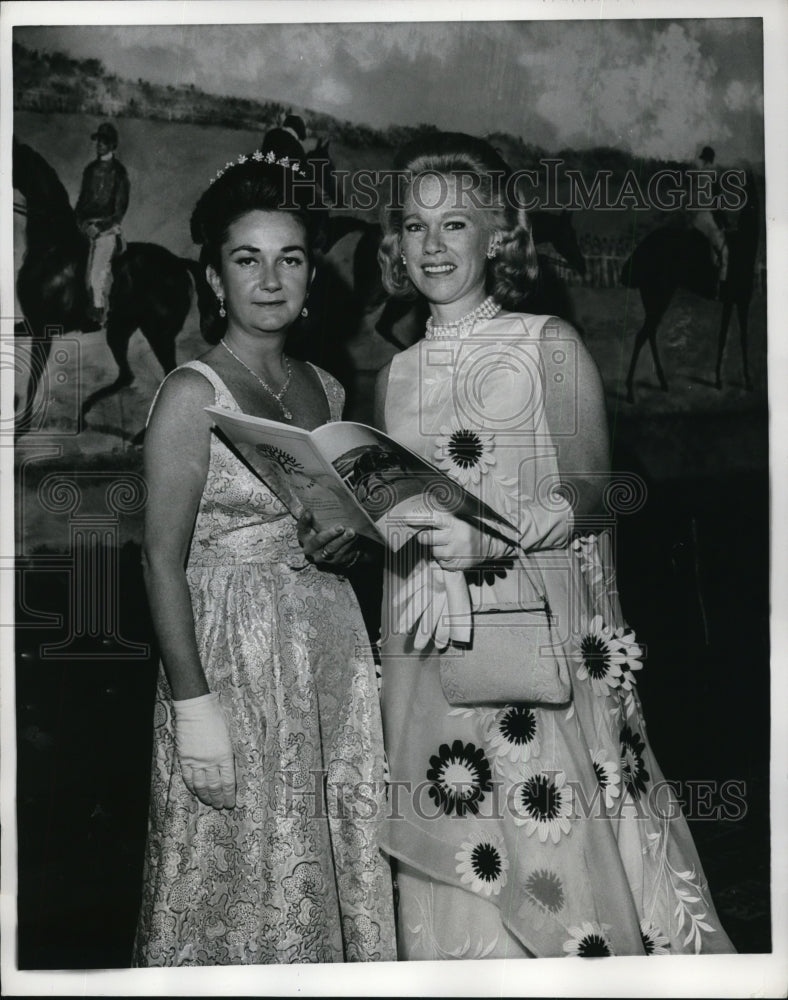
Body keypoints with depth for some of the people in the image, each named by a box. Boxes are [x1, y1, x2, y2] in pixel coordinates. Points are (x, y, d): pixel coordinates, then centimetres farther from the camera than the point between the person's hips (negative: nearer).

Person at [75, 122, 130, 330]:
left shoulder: (119, 172, -1)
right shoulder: (90, 169, 16)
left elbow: (120, 208, -5)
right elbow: (82, 199, 18)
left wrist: (100, 227, -12)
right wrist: (82, 221, 0)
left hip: (107, 228, -5)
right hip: (88, 229, 5)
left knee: (97, 273, -12)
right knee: (89, 275, 2)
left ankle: (97, 317, -8)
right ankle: (93, 313, 8)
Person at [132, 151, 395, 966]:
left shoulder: (325, 389, 11)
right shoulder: (193, 393, -8)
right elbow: (163, 557, -12)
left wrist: (345, 542, -2)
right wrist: (193, 705, -17)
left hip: (332, 649, 6)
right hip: (233, 651, -6)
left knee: (335, 863, 11)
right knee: (241, 878, 3)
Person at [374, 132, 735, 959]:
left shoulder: (547, 345, 0)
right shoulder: (396, 374, 12)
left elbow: (590, 491, -6)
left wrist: (494, 535, -20)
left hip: (535, 640, -4)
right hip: (429, 656, 4)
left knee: (554, 855, -2)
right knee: (456, 869, 7)